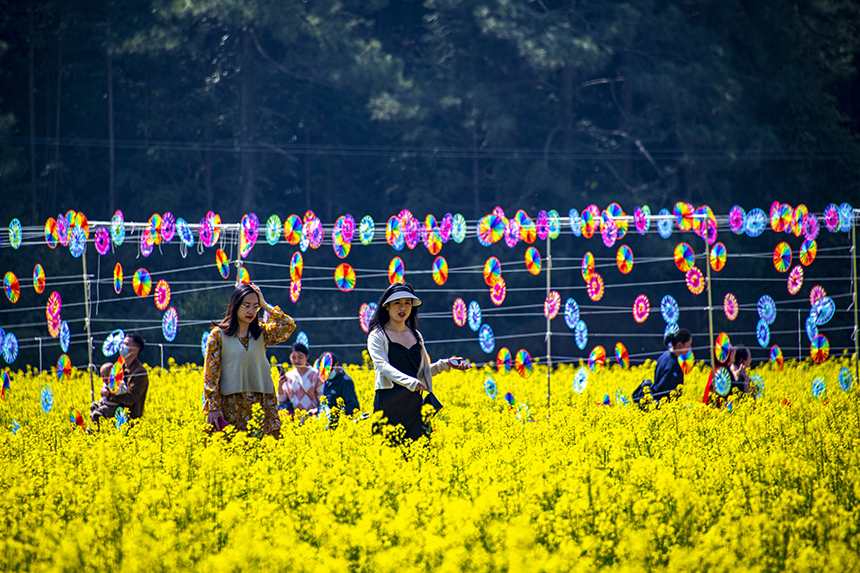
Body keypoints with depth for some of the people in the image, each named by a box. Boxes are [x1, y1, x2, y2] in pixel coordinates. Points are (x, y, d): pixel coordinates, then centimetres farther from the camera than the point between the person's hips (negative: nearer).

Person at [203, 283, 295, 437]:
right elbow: (211, 372, 0)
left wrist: (265, 305, -2)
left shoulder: (261, 333, 9)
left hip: (261, 400, 2)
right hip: (231, 403, -2)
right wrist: (213, 407, -7)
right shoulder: (219, 335, 1)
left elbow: (289, 326, -7)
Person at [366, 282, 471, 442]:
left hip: (414, 403, 5)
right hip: (388, 403, -5)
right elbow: (383, 366, -17)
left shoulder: (416, 336, 17)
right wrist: (408, 381, -32)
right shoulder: (378, 336, -1)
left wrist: (446, 364, 7)